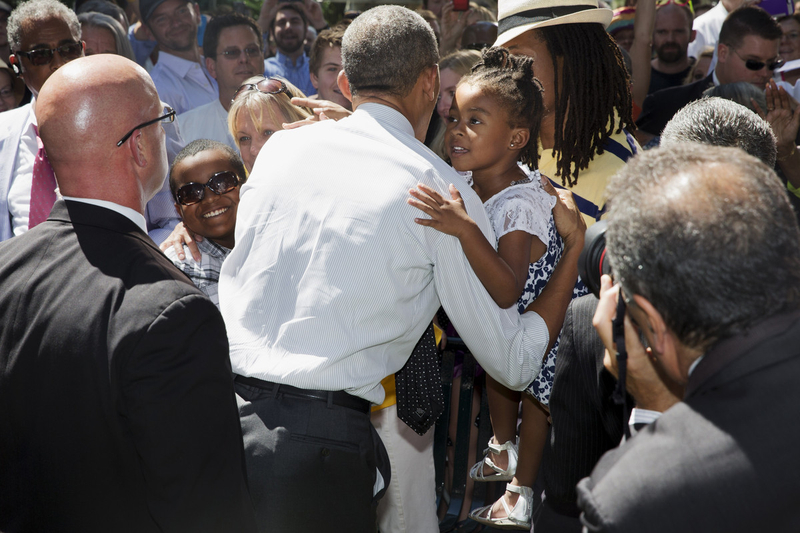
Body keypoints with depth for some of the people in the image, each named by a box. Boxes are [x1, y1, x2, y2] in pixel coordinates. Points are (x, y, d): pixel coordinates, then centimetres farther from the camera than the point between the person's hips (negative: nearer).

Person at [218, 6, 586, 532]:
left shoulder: (281, 144, 9)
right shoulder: (443, 191, -3)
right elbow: (515, 363, 2)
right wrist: (574, 246, 13)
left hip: (221, 410, 5)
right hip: (318, 447, -5)